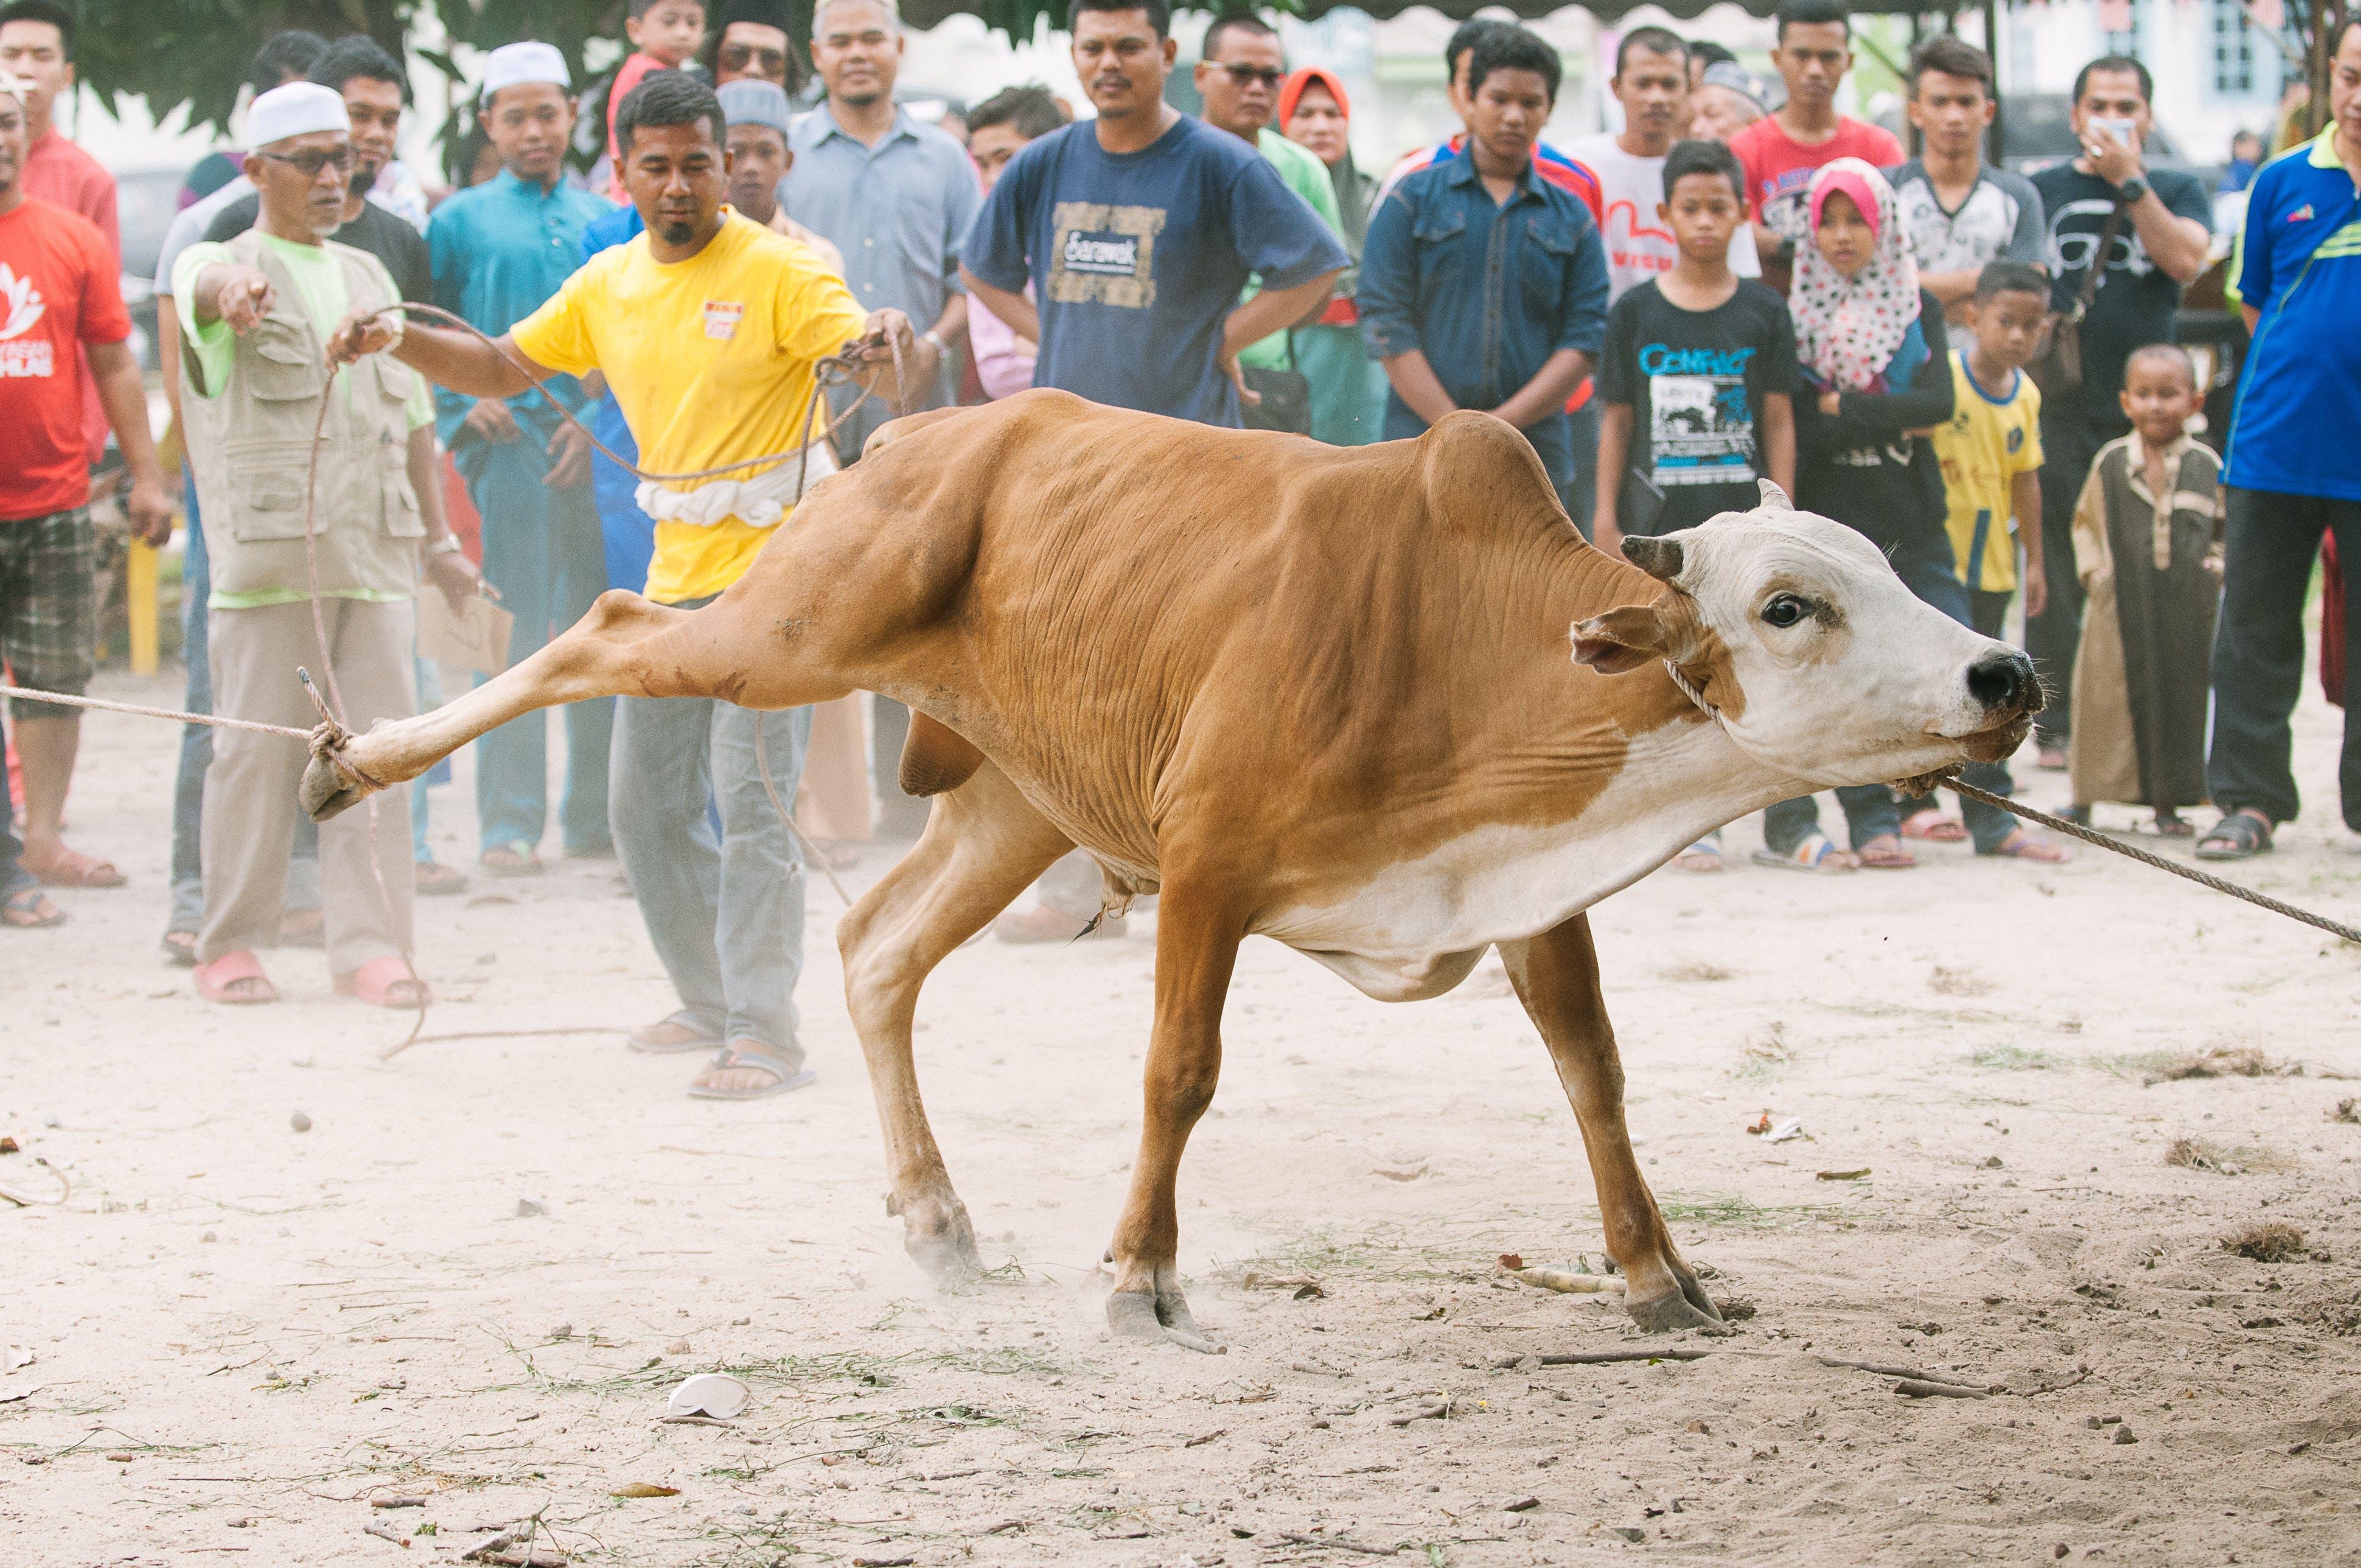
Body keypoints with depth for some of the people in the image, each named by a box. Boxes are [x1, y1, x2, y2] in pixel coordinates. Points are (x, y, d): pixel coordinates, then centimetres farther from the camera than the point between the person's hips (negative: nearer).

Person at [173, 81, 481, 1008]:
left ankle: (369, 945, 3)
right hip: (268, 546, -5)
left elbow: (409, 411, 26)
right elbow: (205, 283, -25)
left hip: (377, 545, 5)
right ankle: (232, 946, 5)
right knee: (258, 748, -3)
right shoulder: (221, 265, 2)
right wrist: (233, 293, -51)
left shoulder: (368, 275, 20)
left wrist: (439, 537, 24)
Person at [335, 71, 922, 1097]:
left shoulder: (778, 270, -11)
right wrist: (400, 343, 1)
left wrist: (881, 347, -48)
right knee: (646, 808, 14)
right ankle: (711, 1002, 31)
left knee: (748, 800, -16)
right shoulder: (607, 286, 9)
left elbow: (865, 357, -24)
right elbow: (501, 367, 17)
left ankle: (765, 1039, -17)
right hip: (675, 576, 8)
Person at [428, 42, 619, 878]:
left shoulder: (607, 223, 14)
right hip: (508, 440, -3)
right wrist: (463, 404, -7)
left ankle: (594, 816, 13)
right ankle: (508, 825, -5)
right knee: (514, 632, -7)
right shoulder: (461, 222, 7)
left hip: (596, 446, 3)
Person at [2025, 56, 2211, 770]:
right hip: (2059, 408, 0)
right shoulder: (2040, 191, 12)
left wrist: (2130, 181, -11)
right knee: (2056, 574, -2)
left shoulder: (2178, 191, 11)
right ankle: (2056, 725, 3)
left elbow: (2185, 260, -9)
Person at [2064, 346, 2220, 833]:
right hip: (2120, 605, 0)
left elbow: (2228, 527, 12)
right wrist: (2092, 567, -1)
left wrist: (2218, 563, -4)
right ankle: (2085, 797, 11)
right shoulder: (2111, 463, 3)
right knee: (2107, 696, 1)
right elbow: (2086, 522, 12)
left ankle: (2167, 802, 12)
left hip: (2187, 607, 0)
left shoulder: (2207, 466, 2)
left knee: (2179, 696, 3)